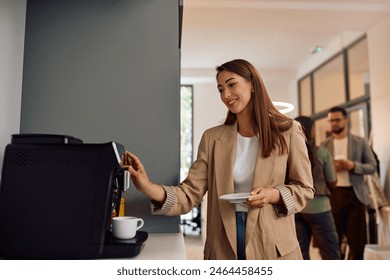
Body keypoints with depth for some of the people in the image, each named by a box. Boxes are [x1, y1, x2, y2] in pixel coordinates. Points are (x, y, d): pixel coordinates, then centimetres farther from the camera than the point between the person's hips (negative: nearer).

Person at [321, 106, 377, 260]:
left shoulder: (361, 142, 6)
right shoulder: (324, 145, 8)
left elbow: (372, 166, 3)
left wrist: (353, 165, -14)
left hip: (355, 194, 0)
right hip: (333, 195, 0)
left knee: (357, 239, 5)